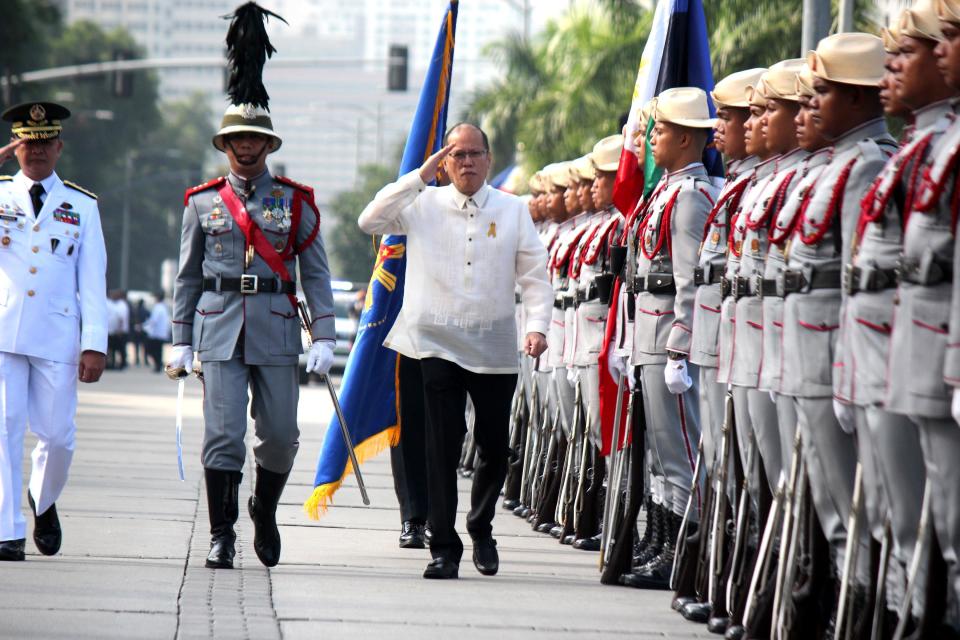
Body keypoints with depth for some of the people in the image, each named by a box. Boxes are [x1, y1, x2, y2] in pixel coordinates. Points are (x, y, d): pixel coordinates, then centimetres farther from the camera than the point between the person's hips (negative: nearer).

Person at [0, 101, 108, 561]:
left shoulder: (82, 207, 10)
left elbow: (92, 281, 6)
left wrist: (95, 344, -2)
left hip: (57, 337, 1)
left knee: (57, 435, 3)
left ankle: (43, 501, 33)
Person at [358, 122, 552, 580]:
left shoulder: (513, 210, 8)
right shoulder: (424, 205, 5)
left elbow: (534, 275, 7)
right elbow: (370, 221, -7)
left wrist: (537, 325, -7)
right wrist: (420, 177, -8)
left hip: (495, 347, 2)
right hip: (438, 342, -2)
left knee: (495, 446, 8)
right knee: (442, 446, -7)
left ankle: (481, 529, 33)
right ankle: (444, 549, -2)